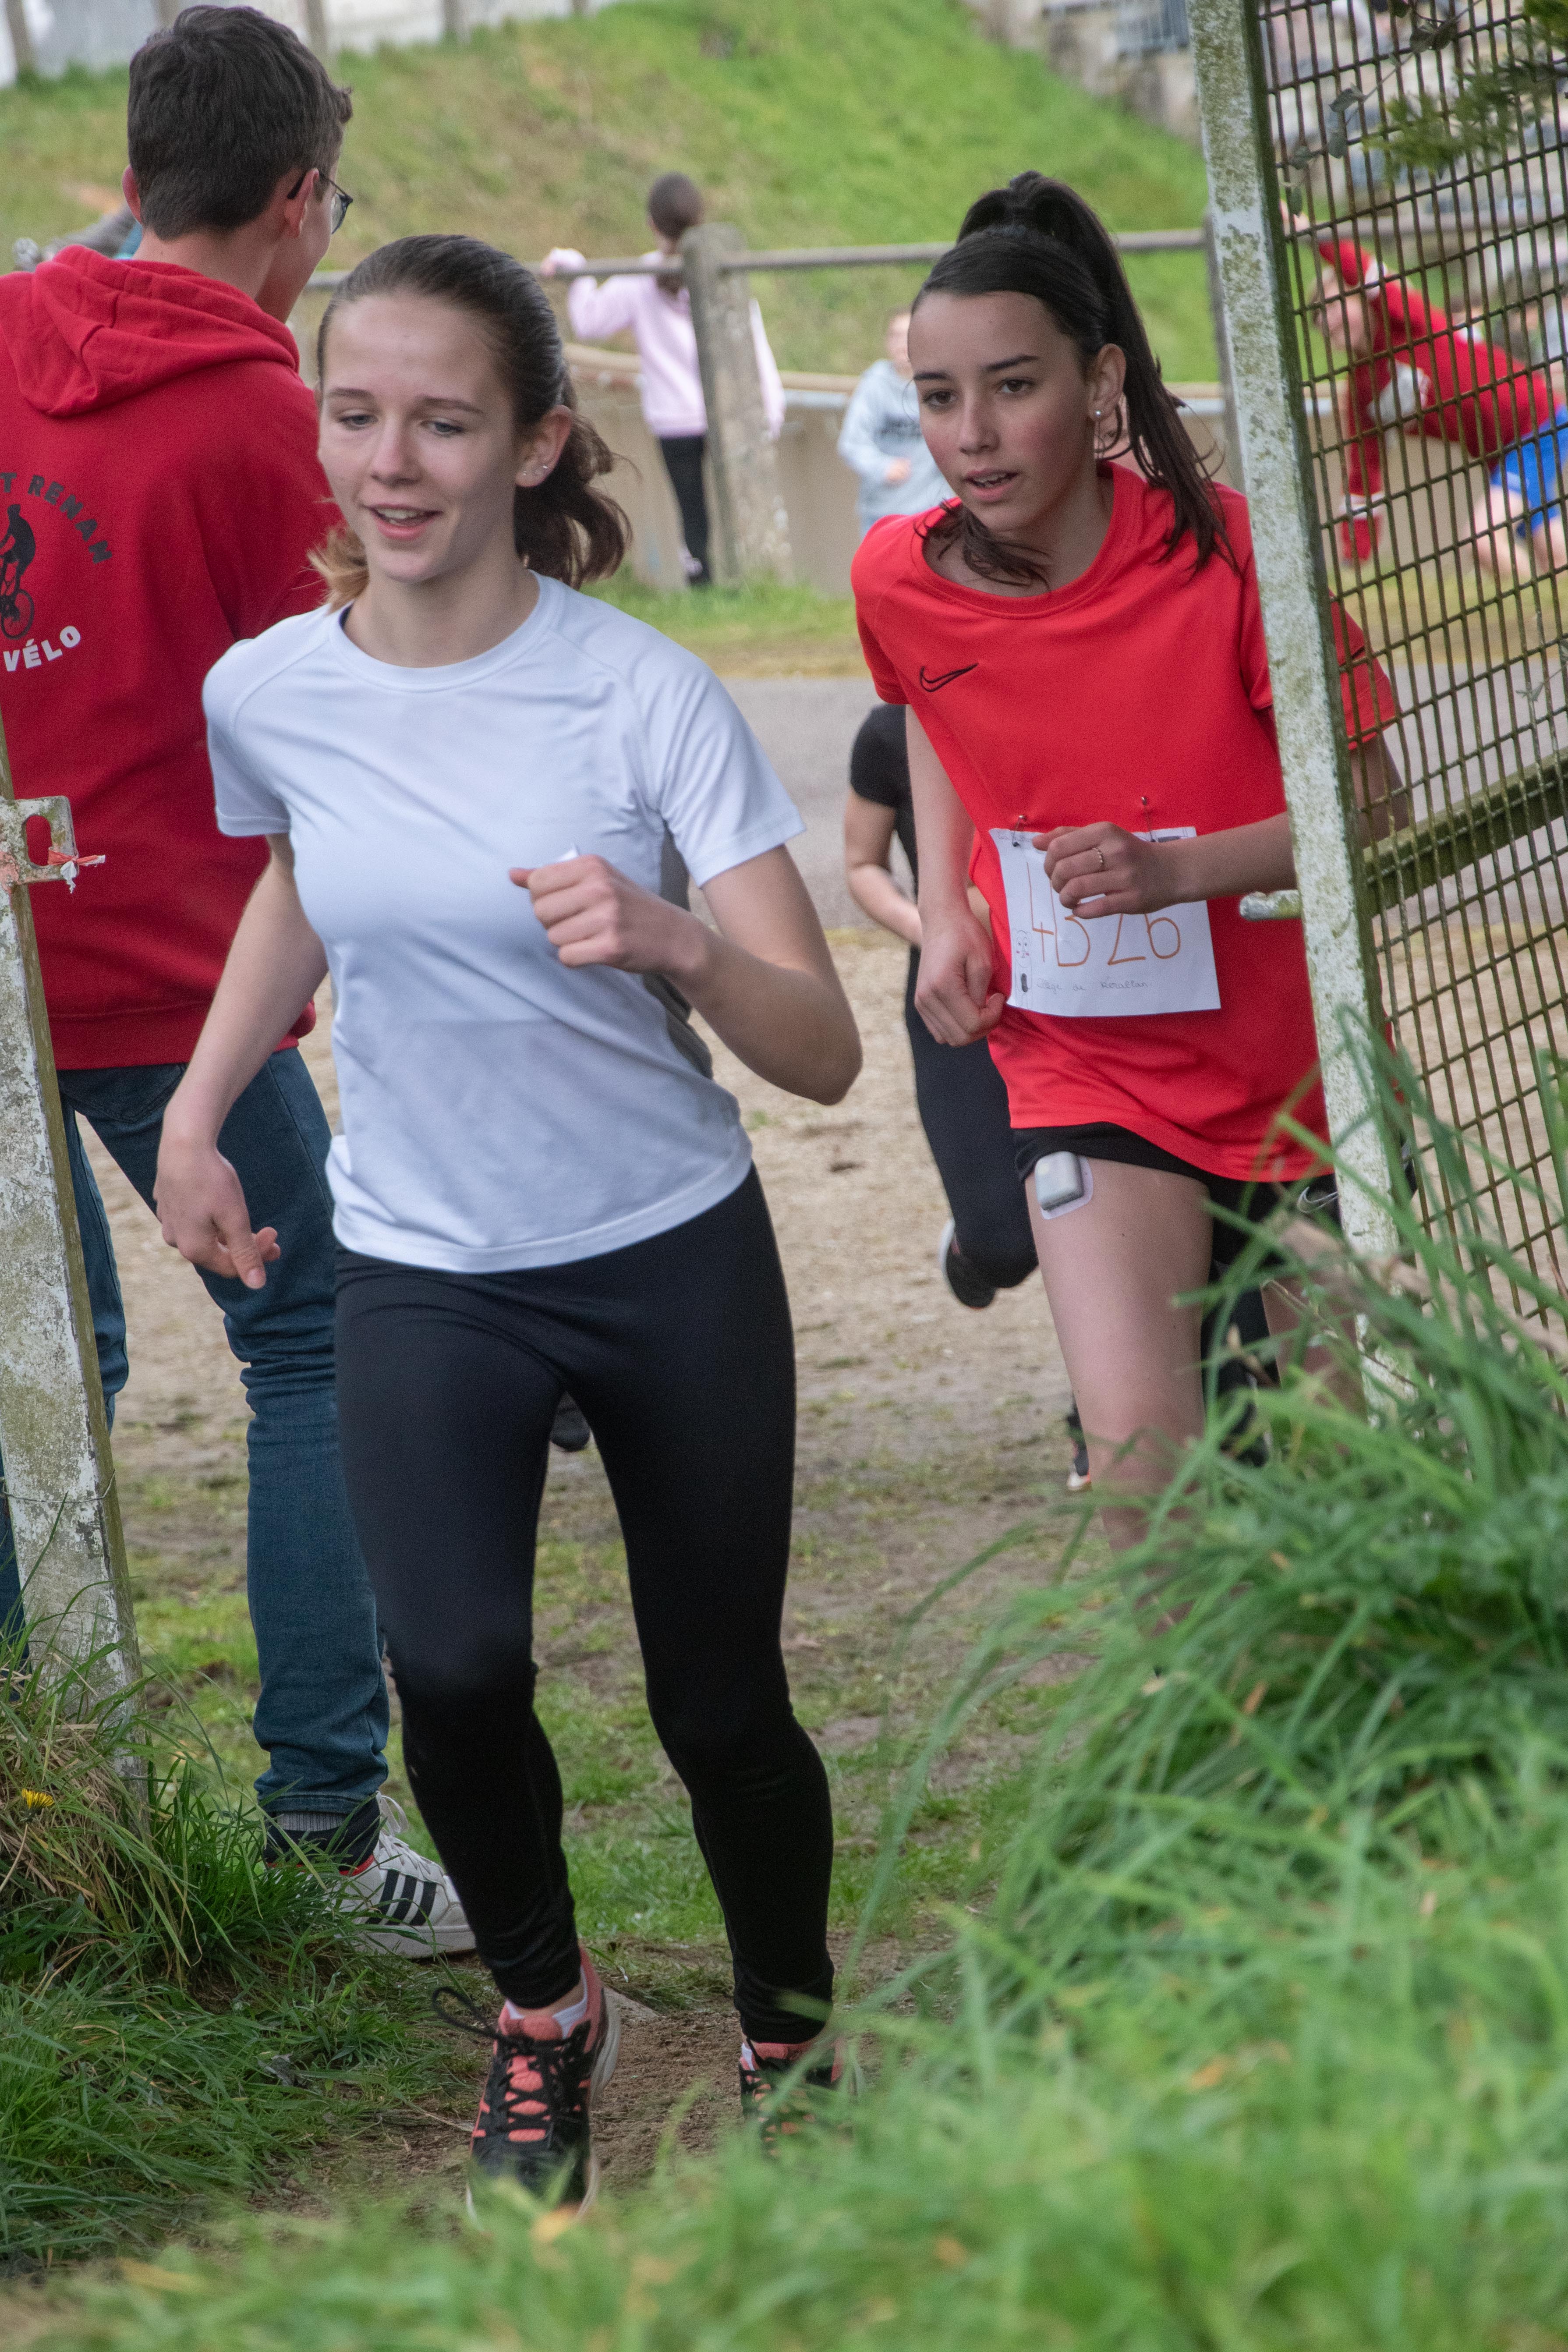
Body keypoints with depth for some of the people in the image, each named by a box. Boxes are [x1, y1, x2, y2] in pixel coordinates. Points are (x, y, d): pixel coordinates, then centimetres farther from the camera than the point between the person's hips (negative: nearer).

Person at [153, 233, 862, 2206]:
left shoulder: (644, 692, -18)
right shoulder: (266, 693, -8)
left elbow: (822, 1056, -21)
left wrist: (676, 946, -40)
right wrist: (198, 1105, 9)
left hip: (674, 1259, -1)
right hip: (421, 1275, 2)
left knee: (722, 1709, 4)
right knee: (455, 1669, -20)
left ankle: (790, 2048, 33)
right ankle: (542, 2012, 9)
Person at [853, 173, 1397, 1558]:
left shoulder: (1226, 551, -19)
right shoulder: (903, 580, -9)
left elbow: (1367, 810, -13)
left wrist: (1181, 870, -29)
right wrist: (945, 914, 3)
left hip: (1298, 1065, -1)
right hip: (1090, 1077, 1)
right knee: (1143, 1470, -16)